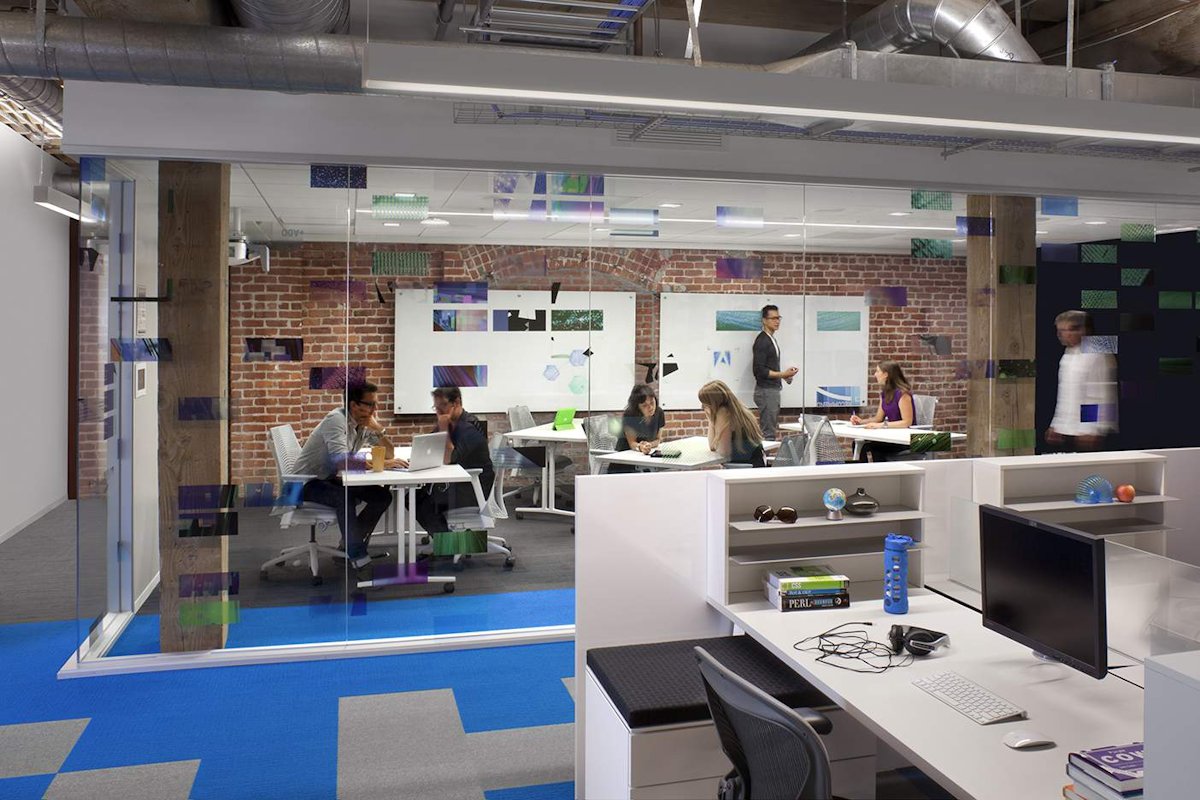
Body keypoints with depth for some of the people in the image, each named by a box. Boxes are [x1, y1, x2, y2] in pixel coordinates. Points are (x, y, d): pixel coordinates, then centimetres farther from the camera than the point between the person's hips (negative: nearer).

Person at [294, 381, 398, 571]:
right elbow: (341, 460, -40)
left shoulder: (366, 422, -1)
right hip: (308, 482, -8)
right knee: (345, 498, -35)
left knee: (382, 496, -7)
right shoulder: (336, 419, -25)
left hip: (332, 478, 8)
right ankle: (357, 556, -22)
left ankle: (350, 546, 5)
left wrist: (379, 430, -19)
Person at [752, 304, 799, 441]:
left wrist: (784, 374, 9)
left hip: (773, 389, 10)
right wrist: (782, 374, -19)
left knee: (771, 430, 10)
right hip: (766, 390, -10)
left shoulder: (771, 339, 17)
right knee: (767, 433, -9)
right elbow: (759, 370, -19)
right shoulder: (762, 341, -13)